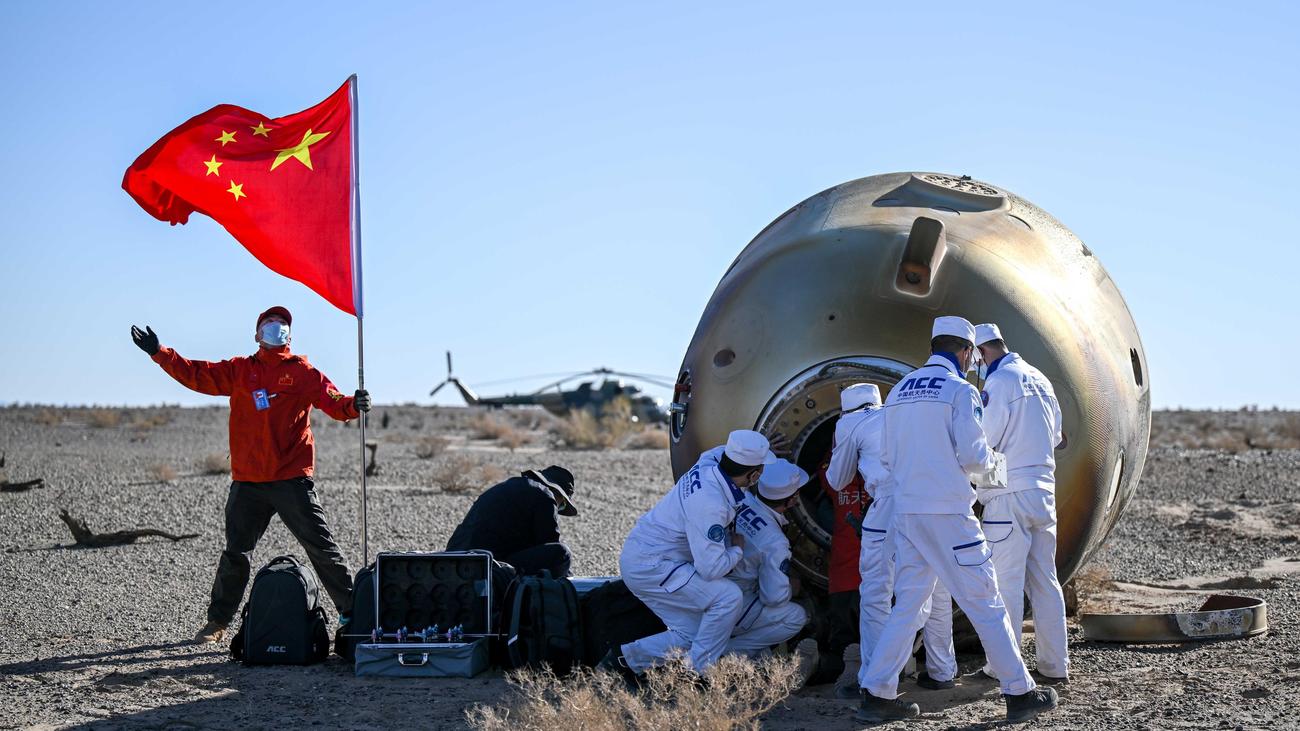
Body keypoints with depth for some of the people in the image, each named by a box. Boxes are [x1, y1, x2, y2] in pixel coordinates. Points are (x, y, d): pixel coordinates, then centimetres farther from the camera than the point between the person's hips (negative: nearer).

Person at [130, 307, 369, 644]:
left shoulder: (303, 372, 4)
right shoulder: (238, 371, 11)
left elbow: (333, 401, -6)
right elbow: (196, 374, 8)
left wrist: (353, 405, -28)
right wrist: (159, 352, 1)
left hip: (292, 480, -3)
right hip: (247, 483, 3)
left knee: (321, 547, -2)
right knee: (235, 554, 11)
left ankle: (350, 611, 6)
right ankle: (217, 621, 22)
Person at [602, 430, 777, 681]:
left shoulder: (707, 466, -3)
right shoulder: (710, 504, -29)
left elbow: (718, 452, 25)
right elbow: (711, 568, -26)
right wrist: (737, 549, -8)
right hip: (649, 567, -10)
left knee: (691, 634, 10)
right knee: (728, 597, -17)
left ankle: (623, 659, 15)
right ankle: (699, 674, -8)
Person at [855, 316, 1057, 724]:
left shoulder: (899, 391, 12)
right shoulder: (959, 390, -8)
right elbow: (974, 456, -12)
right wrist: (997, 465, 9)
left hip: (906, 511, 7)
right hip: (947, 514, -6)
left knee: (908, 605, 11)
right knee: (985, 603, 1)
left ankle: (877, 695, 6)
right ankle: (1020, 694, 6)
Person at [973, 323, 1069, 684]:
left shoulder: (999, 381, -11)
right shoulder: (1039, 379, 13)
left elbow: (982, 440, -14)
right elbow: (1055, 436, 20)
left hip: (1009, 493, -7)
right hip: (1043, 489, 8)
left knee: (1007, 583, -2)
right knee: (1045, 581, 9)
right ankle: (1055, 665, 10)